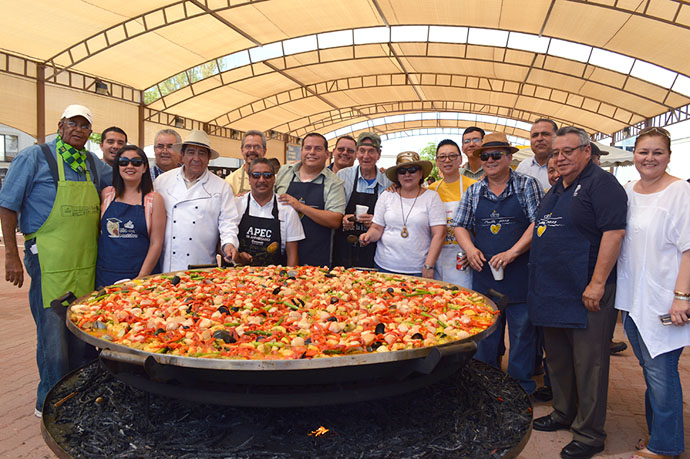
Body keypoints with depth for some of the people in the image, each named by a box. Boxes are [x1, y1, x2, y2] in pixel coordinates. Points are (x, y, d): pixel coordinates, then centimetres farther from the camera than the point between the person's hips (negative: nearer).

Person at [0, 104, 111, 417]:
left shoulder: (94, 164, 12)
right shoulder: (34, 157, -3)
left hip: (86, 263, 5)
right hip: (50, 262, -5)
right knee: (52, 335, 0)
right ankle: (49, 403, 18)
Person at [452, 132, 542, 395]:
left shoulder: (527, 185, 1)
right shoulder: (474, 192, 11)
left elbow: (538, 223, -8)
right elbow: (460, 226, 14)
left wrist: (512, 252, -17)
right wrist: (470, 249, -5)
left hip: (520, 274, -3)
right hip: (484, 273, 3)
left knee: (522, 331, 5)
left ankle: (521, 388, 21)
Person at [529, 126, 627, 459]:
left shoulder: (601, 184, -10)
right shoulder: (557, 189, 17)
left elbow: (614, 232, -19)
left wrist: (597, 283, -23)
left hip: (585, 293, -9)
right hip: (553, 291, 9)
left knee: (588, 364, 1)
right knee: (557, 358, 19)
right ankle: (564, 413, 37)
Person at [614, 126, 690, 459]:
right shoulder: (626, 191, 10)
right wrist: (621, 293, 15)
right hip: (632, 297, 6)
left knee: (660, 371, -1)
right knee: (649, 368, 16)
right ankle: (656, 429, 32)